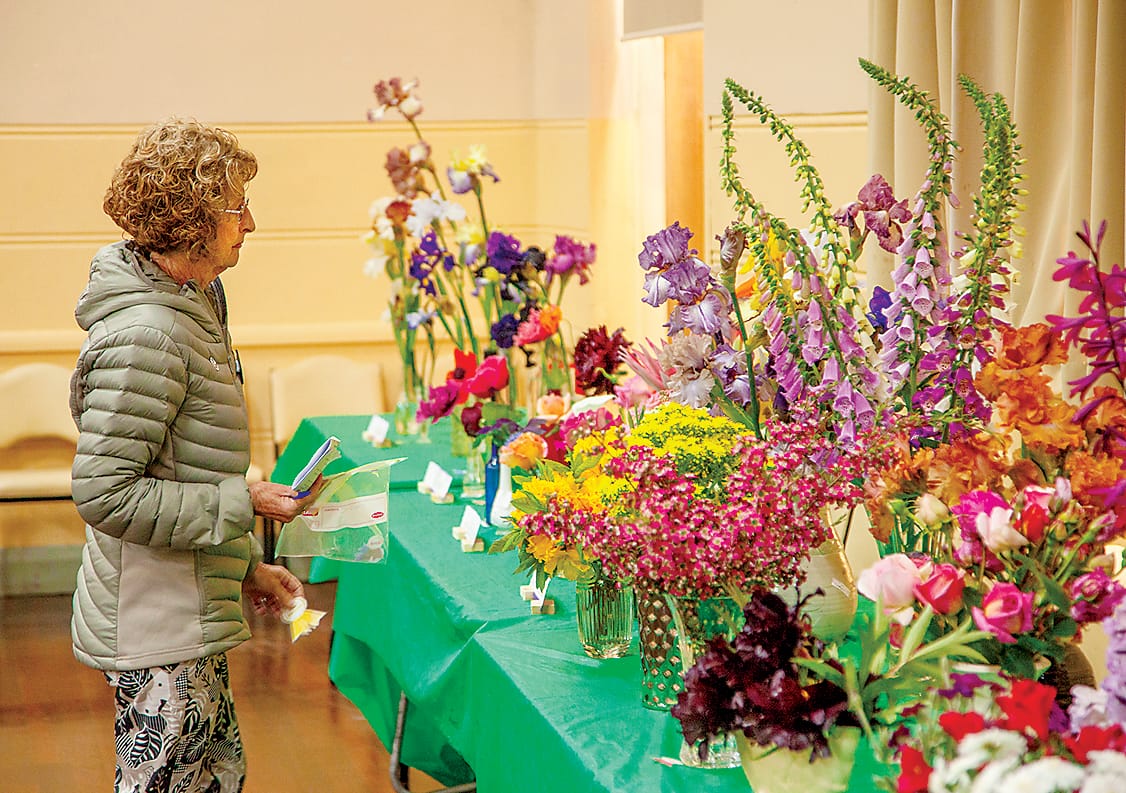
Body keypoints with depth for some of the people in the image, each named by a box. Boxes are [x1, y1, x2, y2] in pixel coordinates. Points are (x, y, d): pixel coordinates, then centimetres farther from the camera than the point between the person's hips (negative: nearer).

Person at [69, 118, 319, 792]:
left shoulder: (192, 304, 10)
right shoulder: (144, 333, -22)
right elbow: (103, 493, -24)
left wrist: (245, 565, 18)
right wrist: (243, 503, -21)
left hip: (191, 614, 10)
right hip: (155, 631, -10)